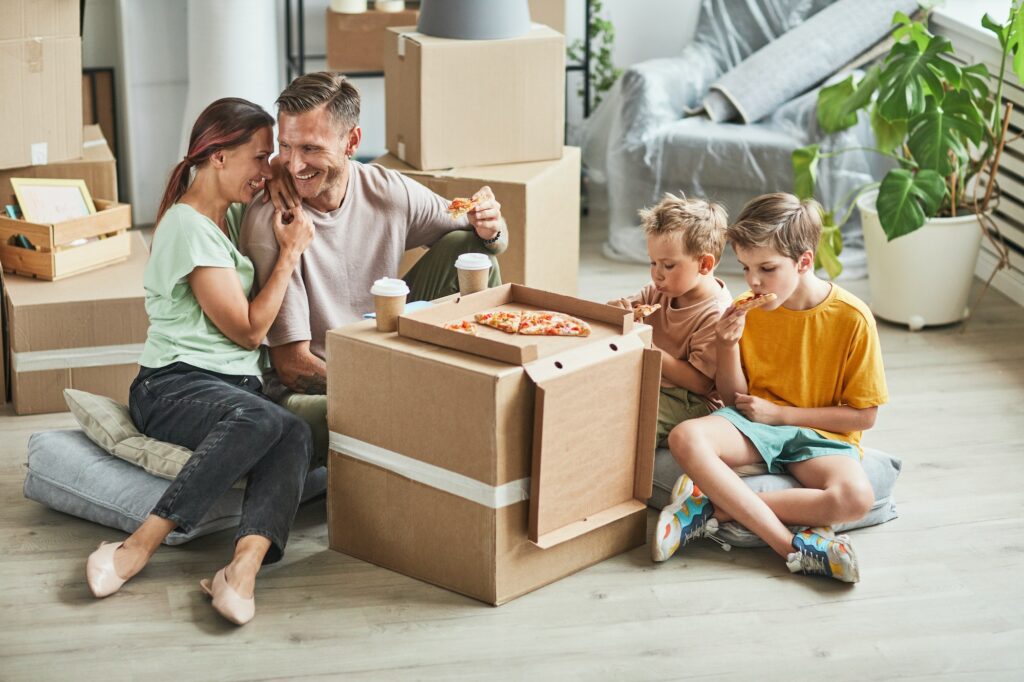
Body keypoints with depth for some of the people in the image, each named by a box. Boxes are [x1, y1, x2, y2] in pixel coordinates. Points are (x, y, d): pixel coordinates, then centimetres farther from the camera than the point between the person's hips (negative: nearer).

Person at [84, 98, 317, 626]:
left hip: (234, 385, 7)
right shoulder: (189, 226, -9)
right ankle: (139, 547, -38)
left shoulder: (231, 216, 19)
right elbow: (247, 328, -9)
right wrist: (291, 251, -4)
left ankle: (245, 564, -47)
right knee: (263, 420, -39)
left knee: (296, 434, -28)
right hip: (174, 386, -7)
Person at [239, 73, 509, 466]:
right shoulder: (271, 221, -21)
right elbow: (293, 365, -19)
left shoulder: (389, 191, -7)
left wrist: (489, 229, -14)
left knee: (467, 248, -7)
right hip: (311, 388, -5)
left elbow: (486, 240, 11)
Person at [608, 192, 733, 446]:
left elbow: (699, 382, -22)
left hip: (693, 404, -8)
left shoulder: (717, 315, -20)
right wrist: (620, 309, -13)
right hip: (650, 385, 8)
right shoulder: (662, 291, 5)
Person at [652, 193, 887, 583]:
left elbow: (863, 416, -7)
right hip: (753, 424, 3)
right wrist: (728, 346, -13)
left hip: (821, 435, -2)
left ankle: (713, 508, -28)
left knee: (855, 497, -36)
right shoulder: (748, 310, 0)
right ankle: (791, 546, -33)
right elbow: (733, 397, 7)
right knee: (686, 438, -30)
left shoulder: (852, 319, -11)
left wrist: (780, 413, -10)